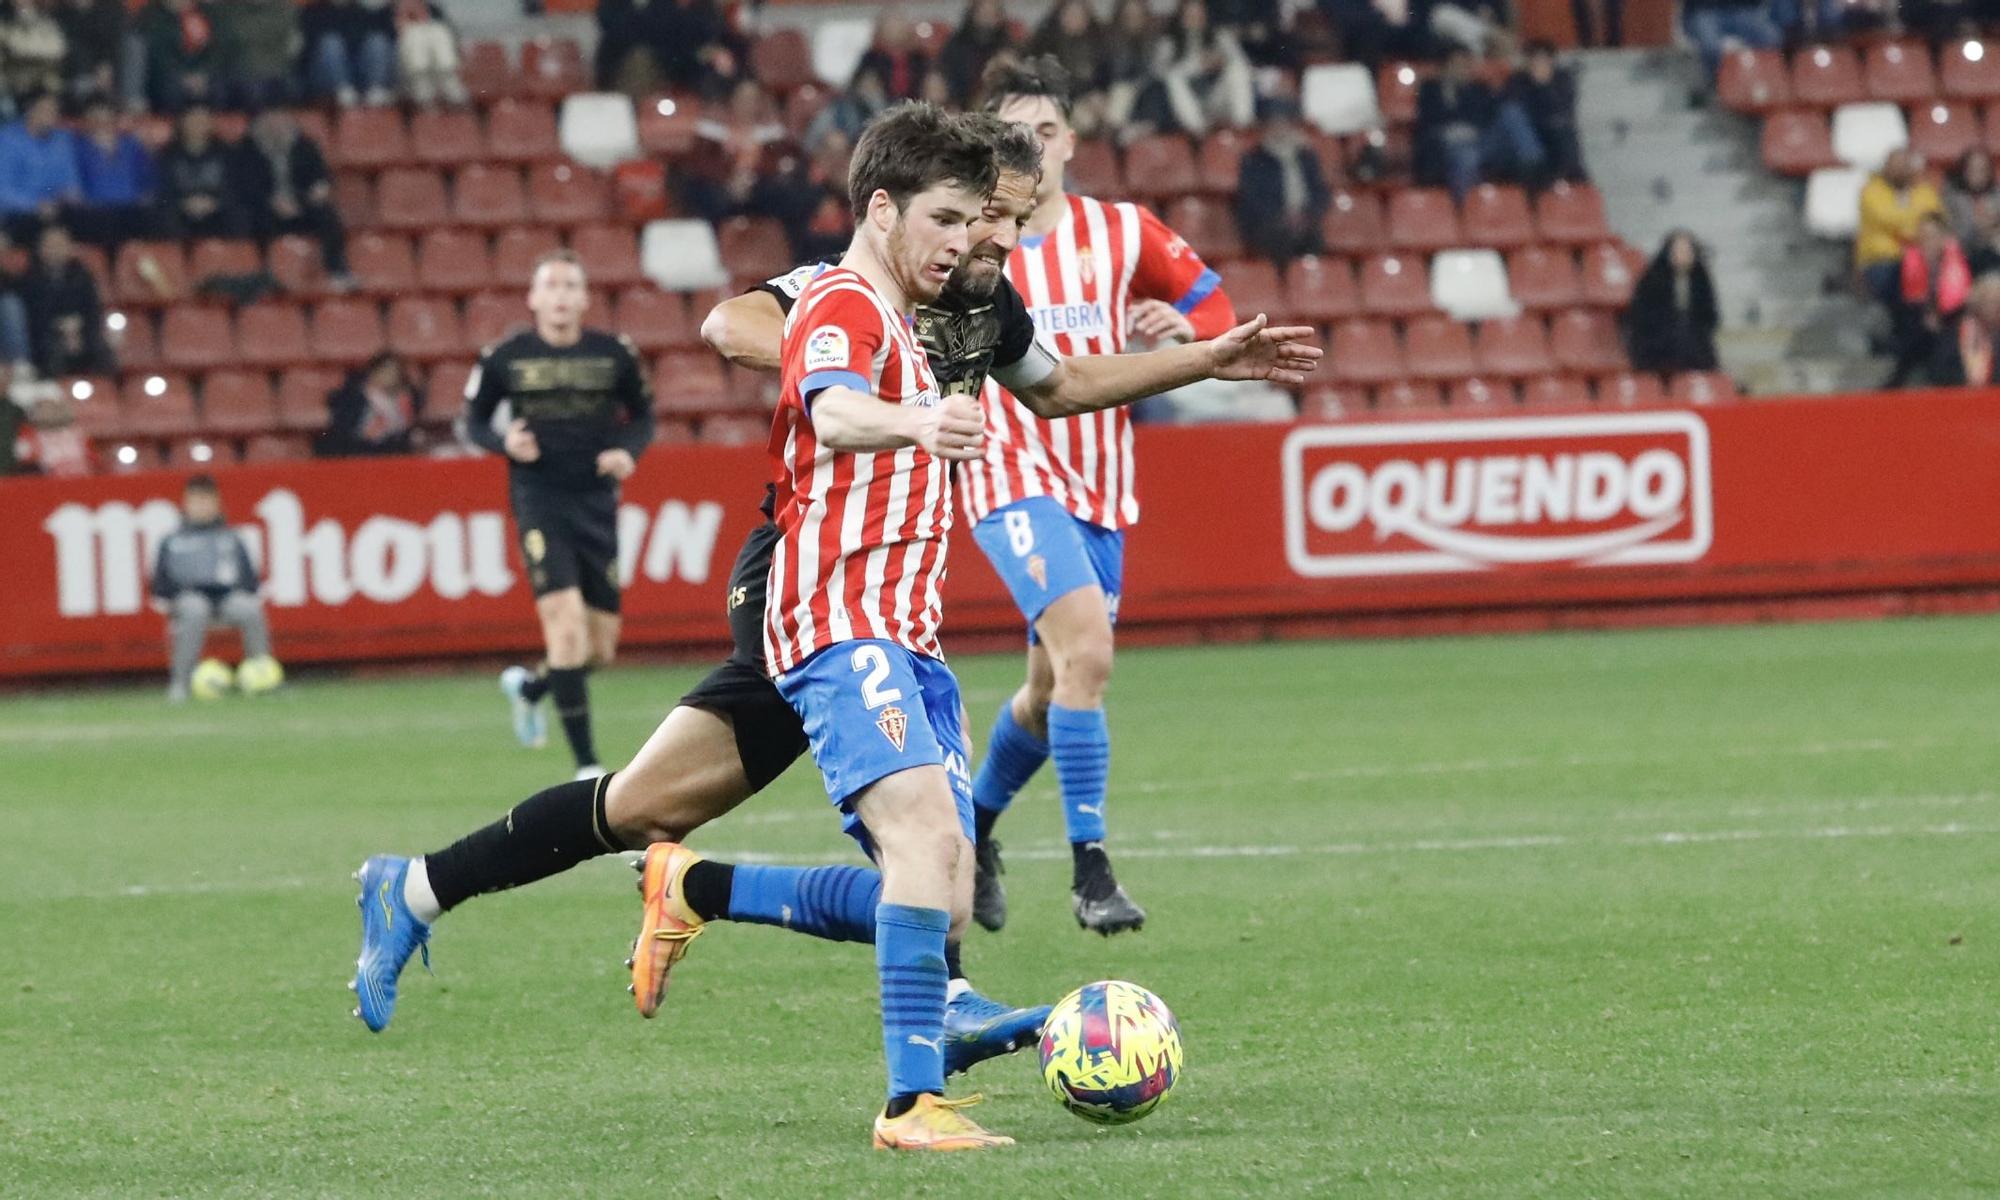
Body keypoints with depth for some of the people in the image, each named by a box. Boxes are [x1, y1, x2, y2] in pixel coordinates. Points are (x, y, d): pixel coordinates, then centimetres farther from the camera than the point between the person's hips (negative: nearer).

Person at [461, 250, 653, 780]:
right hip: (539, 501, -3)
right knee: (566, 621, -19)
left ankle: (529, 687, 40)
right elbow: (474, 421, 8)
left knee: (600, 651, 6)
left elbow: (643, 415, 13)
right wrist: (505, 442, -13)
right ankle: (585, 764, -14)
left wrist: (629, 451, -8)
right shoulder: (504, 358, -2)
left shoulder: (614, 354, 2)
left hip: (597, 502, 3)